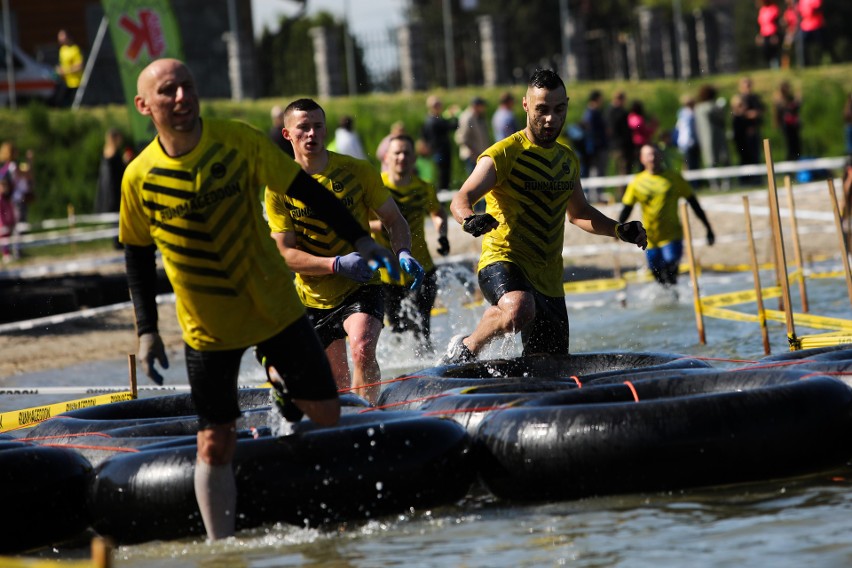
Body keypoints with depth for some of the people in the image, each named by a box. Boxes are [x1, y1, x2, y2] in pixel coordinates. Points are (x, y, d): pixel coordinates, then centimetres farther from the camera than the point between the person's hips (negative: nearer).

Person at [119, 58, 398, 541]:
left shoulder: (238, 141, -13)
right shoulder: (139, 178, -11)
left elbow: (305, 190, -3)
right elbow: (138, 256, 3)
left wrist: (359, 238, -6)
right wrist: (147, 330, 1)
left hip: (275, 308, 1)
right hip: (207, 329, -1)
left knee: (326, 414, 7)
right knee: (215, 446, -4)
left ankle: (283, 383, 39)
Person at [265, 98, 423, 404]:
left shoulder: (357, 171, -8)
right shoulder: (280, 187, -9)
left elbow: (394, 220, 1)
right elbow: (286, 253, -11)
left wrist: (403, 254, -21)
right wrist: (337, 264, -28)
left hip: (361, 289, -2)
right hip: (314, 298, 2)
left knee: (363, 349, -30)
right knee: (336, 381, 15)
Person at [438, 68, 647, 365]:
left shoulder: (568, 159, 14)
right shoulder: (504, 154, -9)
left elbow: (579, 212, 29)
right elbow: (461, 199, -21)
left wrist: (618, 230, 14)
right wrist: (470, 220, -43)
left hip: (549, 283, 7)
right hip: (503, 263, -7)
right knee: (519, 309, -40)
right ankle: (466, 349, -14)